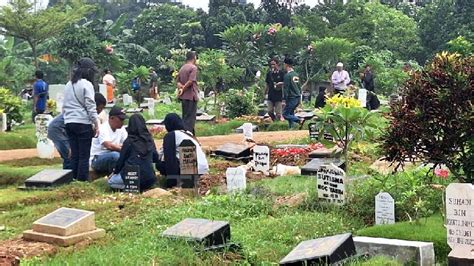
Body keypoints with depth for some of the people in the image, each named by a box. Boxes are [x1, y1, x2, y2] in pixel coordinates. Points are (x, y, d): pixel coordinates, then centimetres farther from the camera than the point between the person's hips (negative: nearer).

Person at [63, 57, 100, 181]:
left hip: (69, 123, 7)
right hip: (83, 123, -7)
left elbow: (64, 106, 16)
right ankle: (83, 180, -2)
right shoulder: (86, 84, -7)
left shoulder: (69, 85, 14)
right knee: (84, 155, -2)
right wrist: (96, 124, -7)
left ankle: (74, 180, 13)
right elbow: (90, 106, -11)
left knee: (74, 154, 11)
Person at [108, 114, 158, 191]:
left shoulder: (129, 141, -6)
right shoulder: (150, 140, 5)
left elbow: (121, 159, 2)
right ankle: (142, 186, 7)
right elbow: (155, 159, 14)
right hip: (149, 179, 4)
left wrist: (115, 172, 18)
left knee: (111, 181, 21)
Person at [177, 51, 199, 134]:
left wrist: (181, 87, -8)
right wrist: (183, 88, -7)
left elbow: (178, 81, 10)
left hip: (183, 96, 8)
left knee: (185, 117, 12)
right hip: (191, 95, -8)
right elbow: (191, 81, -19)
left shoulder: (182, 68, 15)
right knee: (190, 118, -6)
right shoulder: (193, 67, -10)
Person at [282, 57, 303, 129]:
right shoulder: (296, 75, 13)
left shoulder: (287, 75, -13)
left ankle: (300, 121, -17)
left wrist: (285, 99, -11)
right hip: (298, 97, 8)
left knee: (285, 114, -3)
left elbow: (286, 88, -15)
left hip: (292, 98, -8)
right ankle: (292, 128, 14)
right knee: (291, 113, 17)